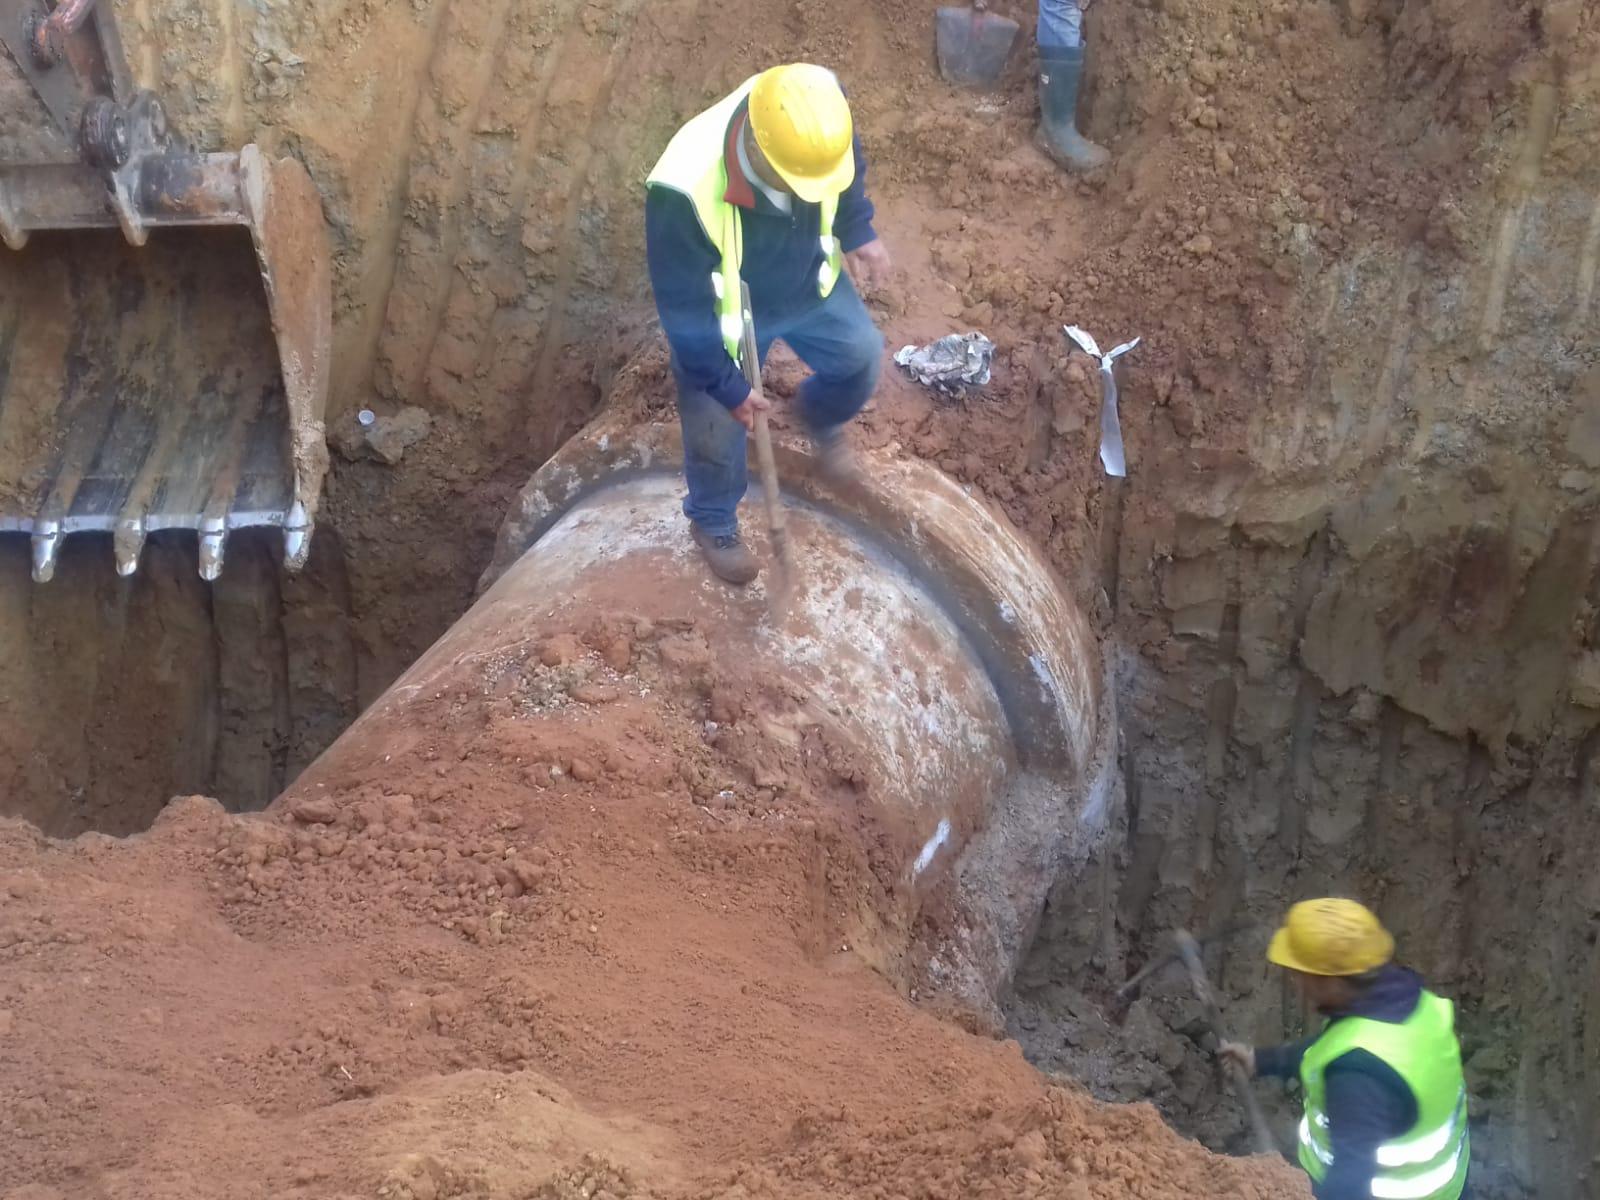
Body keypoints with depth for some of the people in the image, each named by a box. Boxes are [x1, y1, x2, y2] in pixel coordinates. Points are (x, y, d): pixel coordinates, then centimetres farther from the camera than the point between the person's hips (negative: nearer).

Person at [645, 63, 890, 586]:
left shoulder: (817, 114, -33)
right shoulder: (685, 193, -45)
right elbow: (684, 307, -29)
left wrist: (858, 230, -1)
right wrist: (724, 384, -20)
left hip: (810, 281, 4)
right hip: (725, 315, -4)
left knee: (863, 357, 21)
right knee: (718, 432, 13)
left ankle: (822, 420, 56)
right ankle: (713, 523, 45)